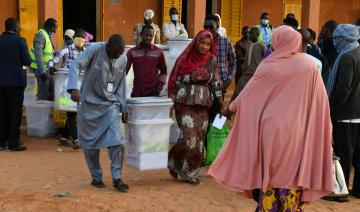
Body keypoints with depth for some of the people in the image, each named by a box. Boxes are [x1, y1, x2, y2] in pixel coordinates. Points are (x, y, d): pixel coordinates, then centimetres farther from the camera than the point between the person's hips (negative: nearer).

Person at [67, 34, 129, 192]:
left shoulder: (123, 59, 2)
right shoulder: (95, 50, -14)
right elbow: (75, 65, -24)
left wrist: (123, 107, 10)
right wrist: (73, 88, -39)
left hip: (110, 104, 3)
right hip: (90, 103, -2)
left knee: (116, 140, -11)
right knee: (90, 142, 5)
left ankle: (117, 178, -1)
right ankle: (96, 177, 21)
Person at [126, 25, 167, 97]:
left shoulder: (158, 52, 6)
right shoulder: (132, 52, 3)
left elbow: (163, 71, 15)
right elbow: (124, 69, -2)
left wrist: (160, 84, 3)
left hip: (153, 92, 0)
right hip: (137, 92, 0)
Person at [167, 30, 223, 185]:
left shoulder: (212, 60, 5)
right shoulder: (185, 59, -3)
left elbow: (216, 83, 9)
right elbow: (174, 82, 1)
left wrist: (222, 105, 6)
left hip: (203, 105, 3)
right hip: (185, 103, -3)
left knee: (199, 138, 4)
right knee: (189, 136, -11)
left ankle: (192, 172, 18)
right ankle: (174, 162, 14)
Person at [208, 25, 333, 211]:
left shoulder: (268, 66, -5)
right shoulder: (310, 66, -3)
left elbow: (247, 95, 6)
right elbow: (320, 103, -2)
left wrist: (232, 107, 23)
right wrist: (323, 131, 8)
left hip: (272, 130, -1)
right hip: (298, 133, 1)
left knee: (270, 176, 11)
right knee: (293, 177, 9)